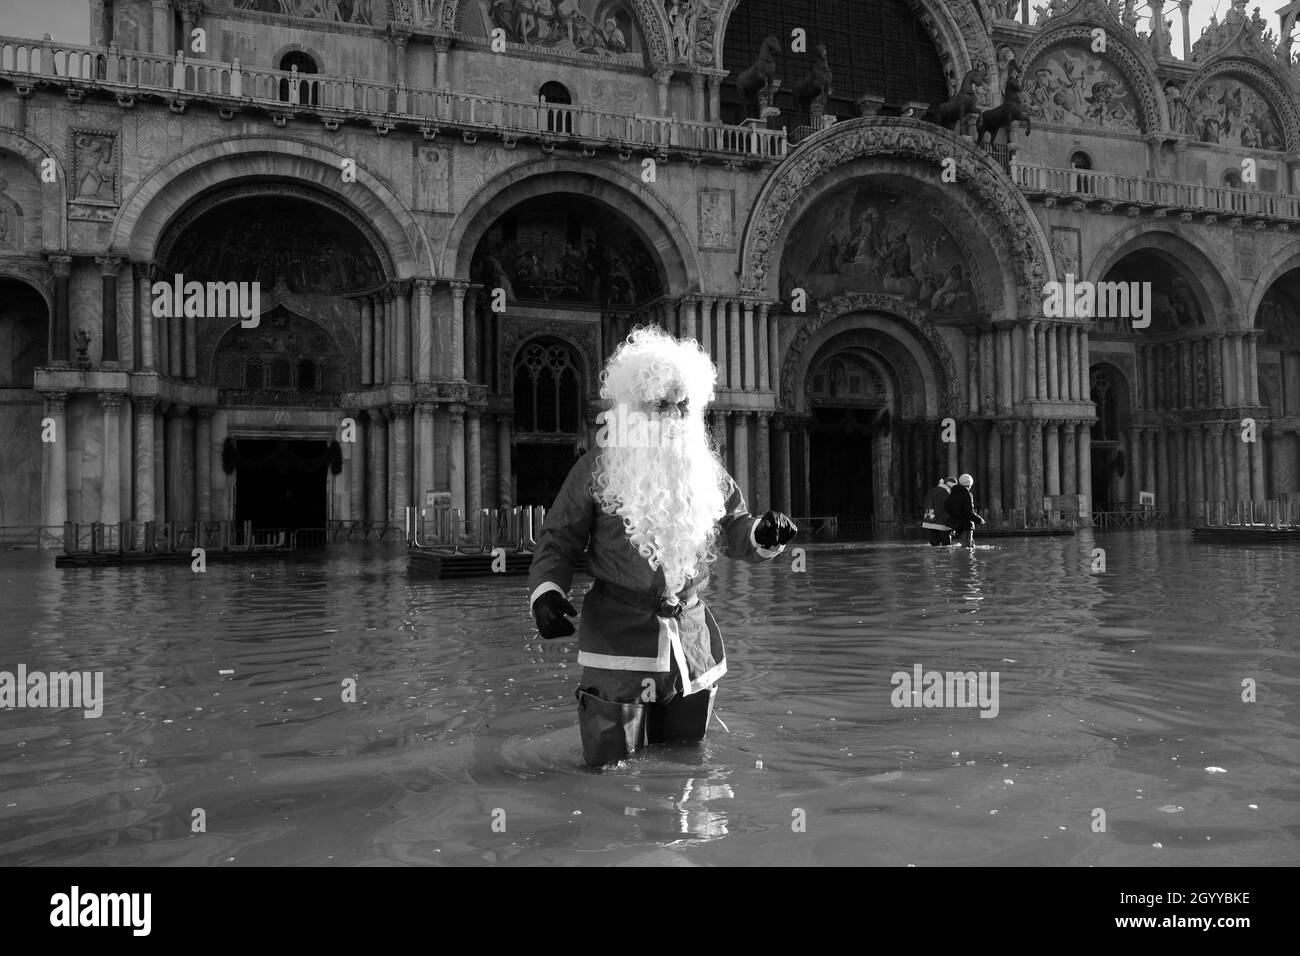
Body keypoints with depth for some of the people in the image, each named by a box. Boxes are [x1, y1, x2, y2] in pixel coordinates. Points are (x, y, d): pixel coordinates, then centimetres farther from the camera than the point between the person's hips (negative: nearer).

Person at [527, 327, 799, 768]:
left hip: (693, 641, 4)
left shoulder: (705, 468, 6)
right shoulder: (596, 469, -6)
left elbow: (731, 528, 12)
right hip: (618, 640, -4)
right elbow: (558, 541, -4)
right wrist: (546, 592, -23)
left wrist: (762, 535, -11)